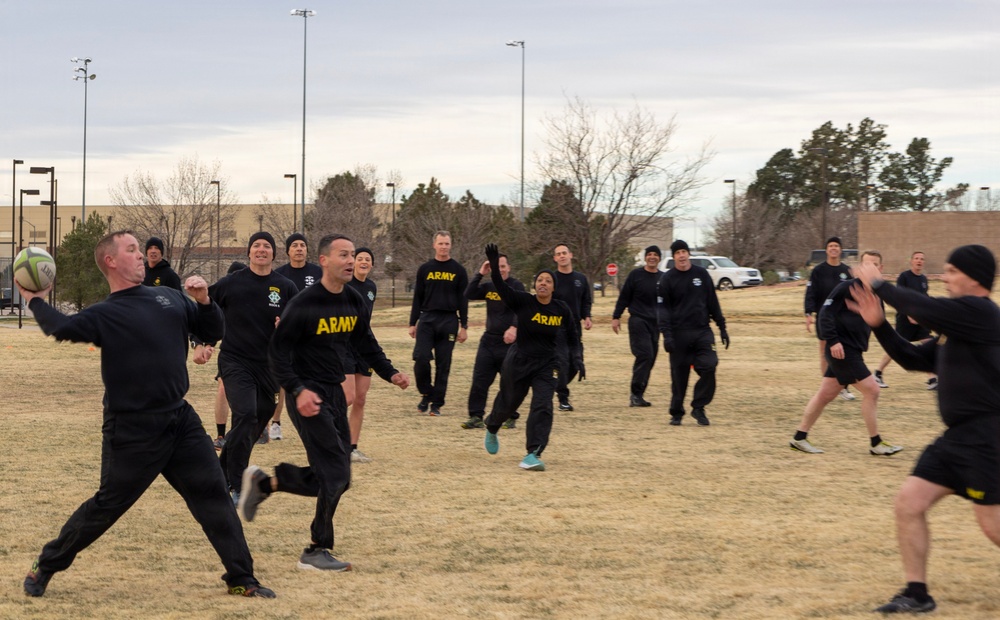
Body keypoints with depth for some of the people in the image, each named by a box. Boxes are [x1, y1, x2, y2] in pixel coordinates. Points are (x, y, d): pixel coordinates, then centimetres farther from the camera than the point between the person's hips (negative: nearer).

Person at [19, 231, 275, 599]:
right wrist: (36, 301, -9)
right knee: (107, 507, 3)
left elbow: (212, 332, 16)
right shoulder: (105, 315, -7)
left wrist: (204, 302, -2)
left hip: (181, 421, 5)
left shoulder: (170, 298, 10)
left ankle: (241, 579, 11)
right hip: (132, 432, -5)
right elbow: (60, 328, -24)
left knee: (213, 496, 3)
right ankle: (44, 569, 20)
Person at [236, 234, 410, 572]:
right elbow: (277, 350, -14)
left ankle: (263, 483, 29)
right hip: (308, 396, -8)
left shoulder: (355, 303, 6)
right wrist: (297, 390, -25)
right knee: (335, 474, -11)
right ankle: (317, 551, 1)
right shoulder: (304, 304, -16)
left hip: (334, 393, 8)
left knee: (333, 479, 11)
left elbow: (366, 343, 19)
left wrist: (389, 373, 5)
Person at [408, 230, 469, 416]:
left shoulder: (458, 270, 5)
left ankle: (437, 403, 8)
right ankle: (426, 394, 8)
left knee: (443, 364, 1)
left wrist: (463, 327, -1)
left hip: (448, 322, -1)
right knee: (421, 358, -13)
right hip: (426, 320, 1)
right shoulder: (425, 269, 8)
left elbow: (463, 300, 5)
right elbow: (417, 298, 11)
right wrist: (412, 323, 6)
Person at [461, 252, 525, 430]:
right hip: (488, 340, 5)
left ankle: (510, 417, 12)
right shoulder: (488, 287, 10)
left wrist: (514, 328, -36)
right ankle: (476, 416, 3)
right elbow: (469, 295, -1)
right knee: (479, 381, 0)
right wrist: (480, 274, -7)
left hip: (509, 342, -5)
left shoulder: (516, 286, -7)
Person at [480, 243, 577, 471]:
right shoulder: (523, 302, -13)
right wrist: (494, 264, -41)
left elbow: (571, 336, 9)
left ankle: (533, 454, -17)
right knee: (508, 403, 16)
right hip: (518, 362, -1)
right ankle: (491, 430, 49)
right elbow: (501, 286, -27)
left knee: (542, 407, -15)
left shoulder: (562, 310, -6)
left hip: (547, 365, 1)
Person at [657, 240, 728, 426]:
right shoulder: (667, 279, 1)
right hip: (679, 334, -2)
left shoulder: (701, 274, 9)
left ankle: (698, 407, -2)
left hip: (702, 332, 2)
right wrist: (666, 334, -13)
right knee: (679, 375, 2)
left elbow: (712, 302, 14)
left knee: (709, 366, -15)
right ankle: (676, 413, 15)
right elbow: (662, 308, -2)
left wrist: (722, 327, 11)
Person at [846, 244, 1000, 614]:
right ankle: (916, 593, 12)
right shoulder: (955, 328, 16)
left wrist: (879, 285, -7)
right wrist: (878, 324, 10)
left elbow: (923, 309, -21)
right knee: (909, 503, 5)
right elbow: (914, 359, 22)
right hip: (958, 436, 10)